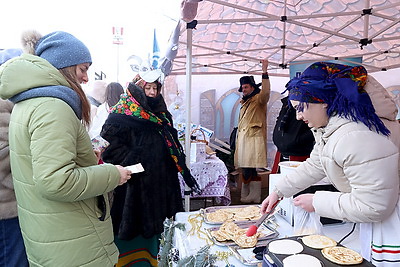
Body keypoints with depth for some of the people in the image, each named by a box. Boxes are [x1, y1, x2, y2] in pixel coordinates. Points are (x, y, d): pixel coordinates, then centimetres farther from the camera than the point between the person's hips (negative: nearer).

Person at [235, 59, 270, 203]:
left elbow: (266, 92, -26)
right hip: (243, 140, 8)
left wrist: (265, 72, -31)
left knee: (250, 169, -10)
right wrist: (238, 138, 21)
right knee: (245, 169, 9)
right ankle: (246, 196, 16)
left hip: (254, 139, -8)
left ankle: (253, 197, -1)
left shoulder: (258, 99, -2)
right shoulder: (245, 103, 24)